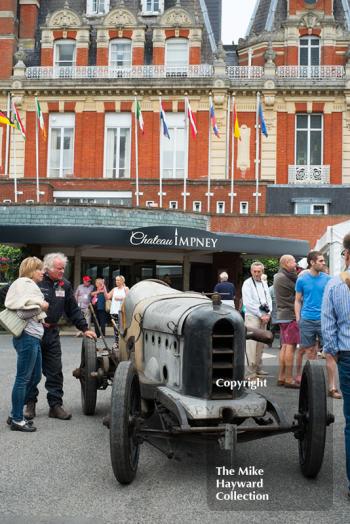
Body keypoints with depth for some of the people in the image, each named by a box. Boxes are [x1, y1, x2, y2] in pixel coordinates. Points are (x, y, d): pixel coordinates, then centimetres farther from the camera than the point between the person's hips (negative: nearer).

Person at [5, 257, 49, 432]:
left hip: (34, 337, 10)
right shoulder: (24, 284, -11)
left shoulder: (30, 285, 20)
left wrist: (42, 319, 9)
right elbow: (22, 312, -22)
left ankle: (15, 415, 22)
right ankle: (17, 420, 4)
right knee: (23, 378, -4)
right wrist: (41, 307, -14)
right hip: (27, 337, -10)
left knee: (35, 377, 15)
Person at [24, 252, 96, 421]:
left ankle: (55, 405, 12)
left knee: (55, 371, 5)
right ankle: (30, 404, 17)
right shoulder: (36, 282, -11)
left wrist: (84, 328, 8)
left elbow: (73, 309, 12)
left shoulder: (65, 285, 7)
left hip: (52, 333, 4)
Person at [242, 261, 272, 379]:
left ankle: (258, 368, 16)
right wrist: (261, 315, -11)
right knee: (252, 343, -11)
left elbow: (269, 300, 16)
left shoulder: (264, 284, 16)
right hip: (252, 316, -6)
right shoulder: (247, 284, -4)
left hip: (264, 317, 6)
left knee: (260, 344, 9)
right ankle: (251, 372, -12)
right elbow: (248, 303, -11)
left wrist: (268, 314, 0)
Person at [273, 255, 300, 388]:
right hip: (290, 315, -10)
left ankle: (281, 377, 13)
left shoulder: (279, 277, 18)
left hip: (283, 316, 10)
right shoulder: (283, 278, -14)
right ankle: (289, 379, -7)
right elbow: (298, 290, -10)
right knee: (290, 346, -8)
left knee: (285, 346, 11)